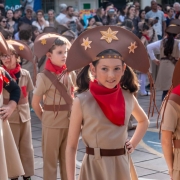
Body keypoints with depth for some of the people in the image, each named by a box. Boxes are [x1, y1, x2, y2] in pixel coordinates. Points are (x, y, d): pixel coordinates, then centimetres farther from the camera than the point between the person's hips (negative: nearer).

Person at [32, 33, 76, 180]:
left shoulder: (71, 74, 1)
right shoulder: (44, 77, -12)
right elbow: (35, 103, -7)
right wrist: (44, 117, 2)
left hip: (70, 121, 4)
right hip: (52, 123, -4)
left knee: (67, 158, 14)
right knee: (50, 159, 6)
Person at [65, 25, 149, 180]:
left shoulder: (128, 97, 1)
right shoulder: (81, 102, -11)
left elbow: (143, 121, 24)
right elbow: (71, 146, -7)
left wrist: (134, 143, 9)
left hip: (122, 165, 4)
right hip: (95, 167, -4)